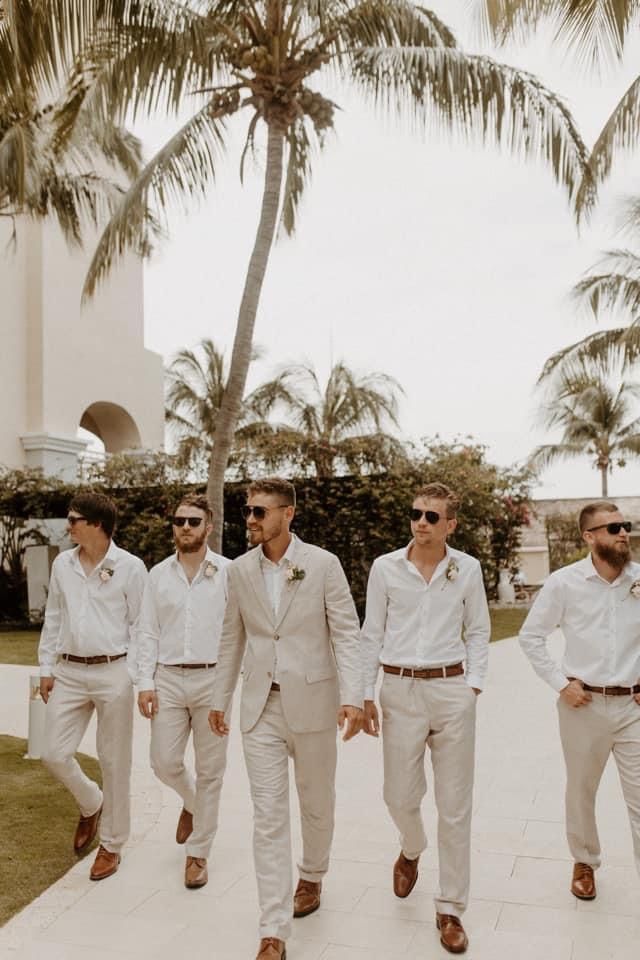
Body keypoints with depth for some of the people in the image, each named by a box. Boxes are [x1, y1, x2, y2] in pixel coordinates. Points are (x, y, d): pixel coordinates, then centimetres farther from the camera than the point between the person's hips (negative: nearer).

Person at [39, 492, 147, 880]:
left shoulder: (130, 567, -9)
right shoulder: (62, 564, 5)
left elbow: (140, 625, -6)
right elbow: (53, 619, 12)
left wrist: (140, 676, -9)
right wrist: (47, 667, 11)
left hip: (113, 673, -5)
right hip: (69, 673, 5)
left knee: (114, 762, 6)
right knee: (55, 754, 6)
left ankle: (111, 844, 24)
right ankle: (91, 805, 36)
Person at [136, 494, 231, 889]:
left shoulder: (228, 572, -5)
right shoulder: (159, 574, 5)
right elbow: (148, 633, 6)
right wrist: (145, 683, -1)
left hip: (212, 679, -2)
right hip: (169, 679, 3)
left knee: (210, 770, 6)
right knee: (165, 762, 7)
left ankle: (198, 852, 23)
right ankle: (192, 802, 41)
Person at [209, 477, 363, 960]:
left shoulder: (323, 563, -10)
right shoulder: (240, 569, 1)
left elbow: (347, 633, -10)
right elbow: (233, 639, 10)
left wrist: (353, 696, -21)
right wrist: (220, 699, 13)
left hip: (311, 702, -2)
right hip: (260, 706, 2)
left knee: (317, 803, 18)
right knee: (268, 816, 2)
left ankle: (312, 877, 45)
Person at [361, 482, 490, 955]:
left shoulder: (468, 569, -1)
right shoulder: (386, 567, -2)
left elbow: (478, 633, 8)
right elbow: (372, 634, 3)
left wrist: (474, 685, -1)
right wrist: (365, 694, 2)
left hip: (451, 690, 0)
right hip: (399, 690, 1)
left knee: (454, 806, 5)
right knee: (400, 796, 9)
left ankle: (450, 909, 23)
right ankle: (412, 850, 46)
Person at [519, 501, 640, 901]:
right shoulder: (564, 582, -8)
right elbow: (530, 636, 0)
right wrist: (560, 683, -5)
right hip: (584, 704, 0)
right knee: (581, 791, 17)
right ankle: (584, 863, 41)